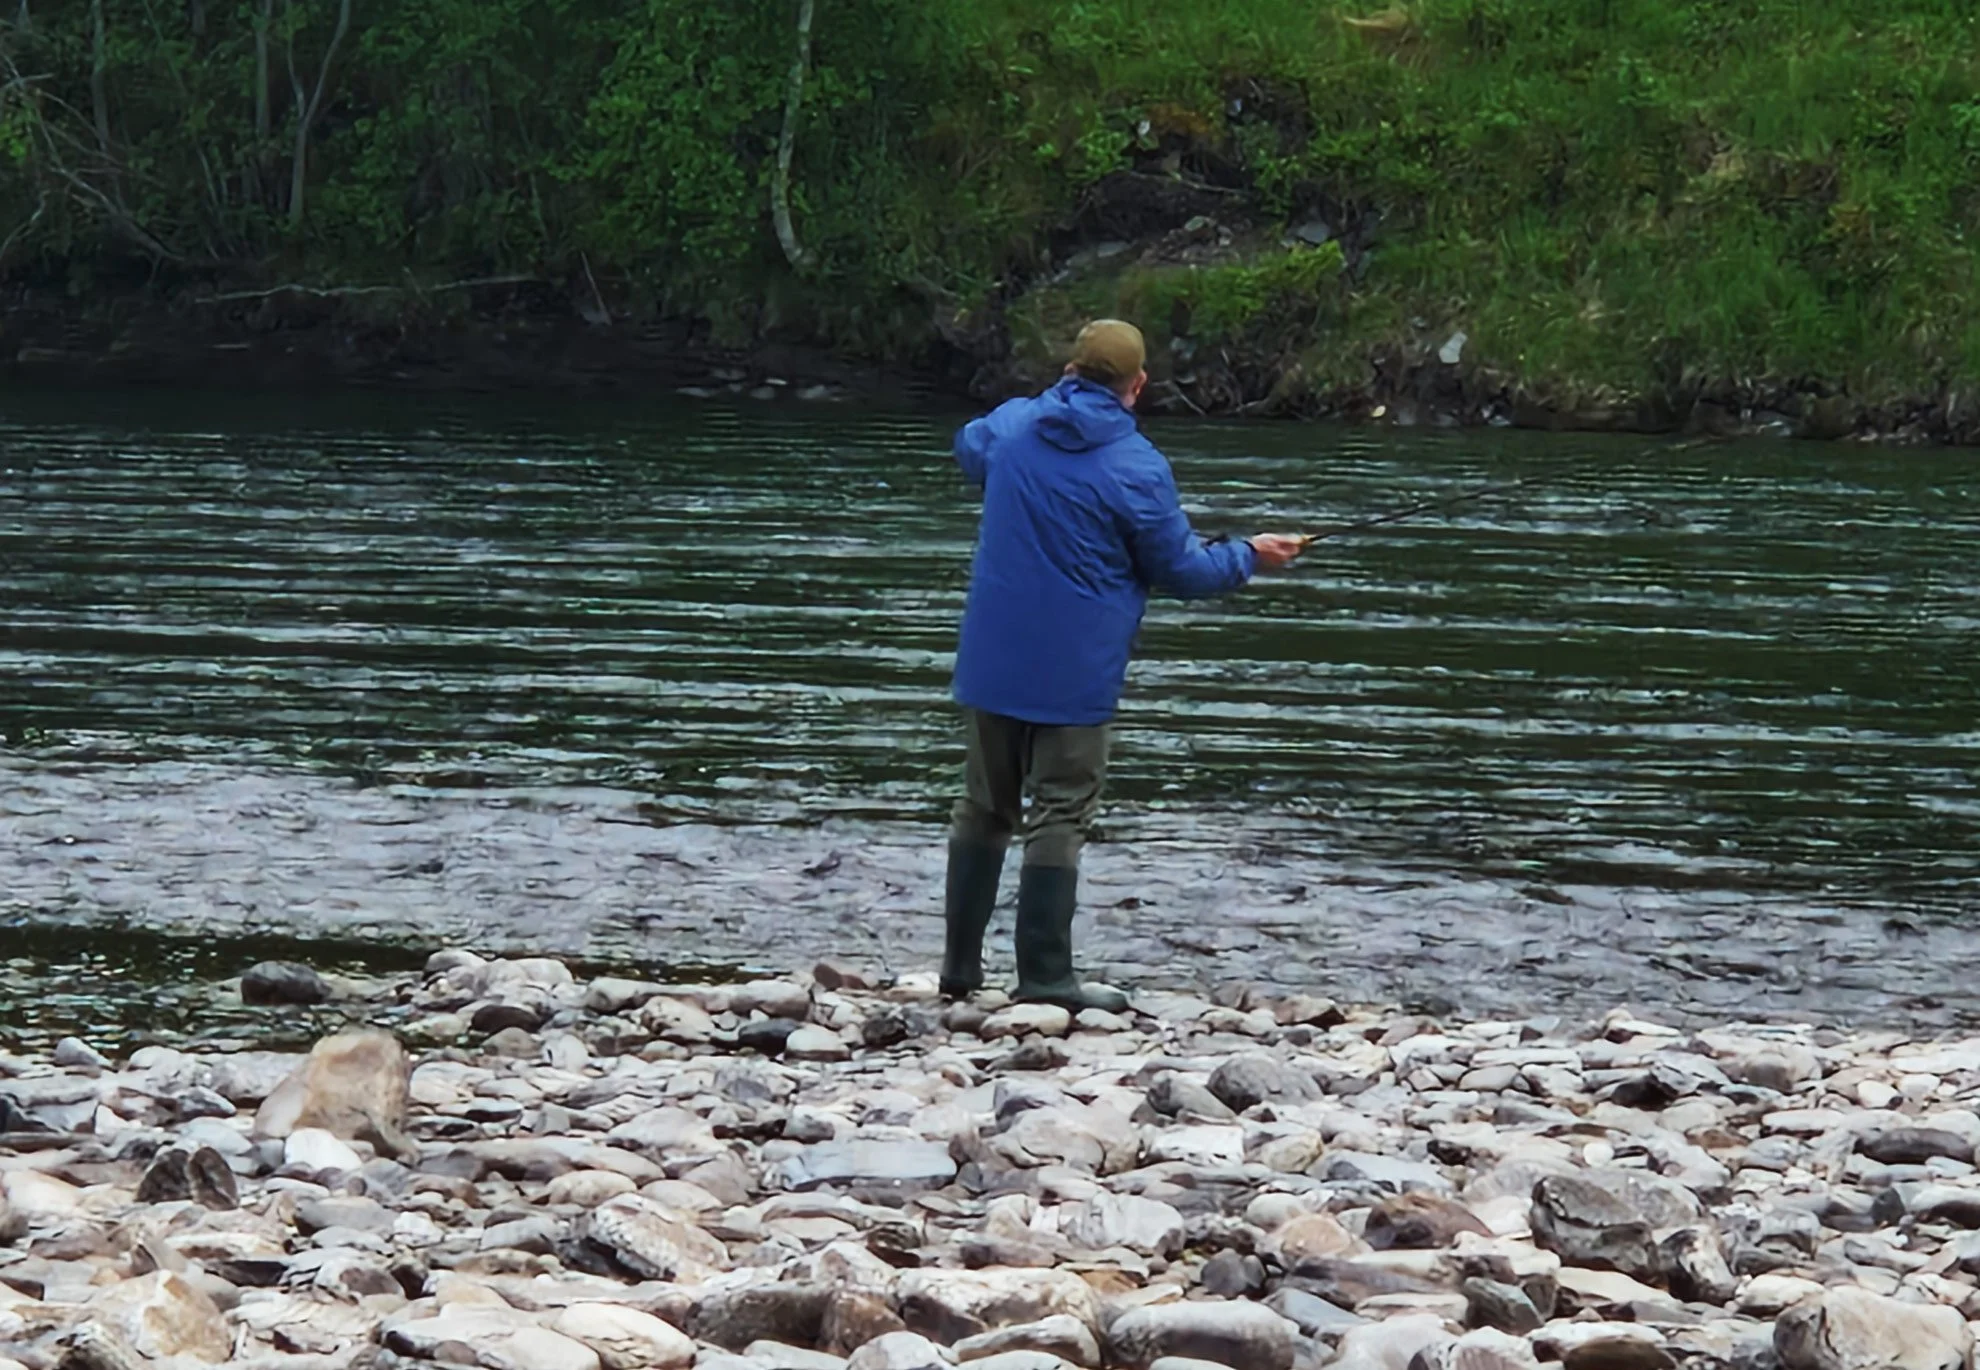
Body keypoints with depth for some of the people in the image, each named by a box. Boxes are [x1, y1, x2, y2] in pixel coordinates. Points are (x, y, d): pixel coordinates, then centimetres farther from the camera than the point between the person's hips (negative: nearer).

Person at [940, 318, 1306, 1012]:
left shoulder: (1011, 427, 2)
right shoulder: (1136, 467, -13)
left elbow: (967, 447, 27)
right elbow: (1181, 569, -4)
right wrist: (1249, 557, 13)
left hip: (991, 662, 5)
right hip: (1073, 671, -5)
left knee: (984, 809, 14)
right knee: (1058, 818, -1)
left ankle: (961, 964, 16)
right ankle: (1045, 976, -2)